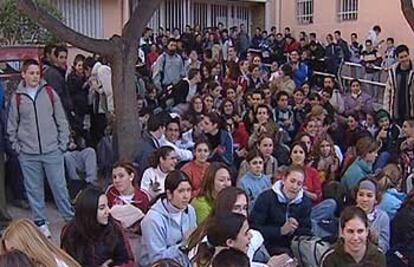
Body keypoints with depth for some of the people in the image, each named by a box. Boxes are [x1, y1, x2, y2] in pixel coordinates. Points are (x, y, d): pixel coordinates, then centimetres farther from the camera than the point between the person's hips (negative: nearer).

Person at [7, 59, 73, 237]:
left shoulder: (50, 93, 2)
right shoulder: (17, 97, 2)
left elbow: (61, 121, 5)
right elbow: (11, 126, 9)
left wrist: (62, 144, 0)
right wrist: (17, 147, 2)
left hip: (52, 151, -1)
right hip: (28, 155, 1)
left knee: (59, 187, 4)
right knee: (34, 190, 7)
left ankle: (71, 219, 16)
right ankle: (40, 223, 19)